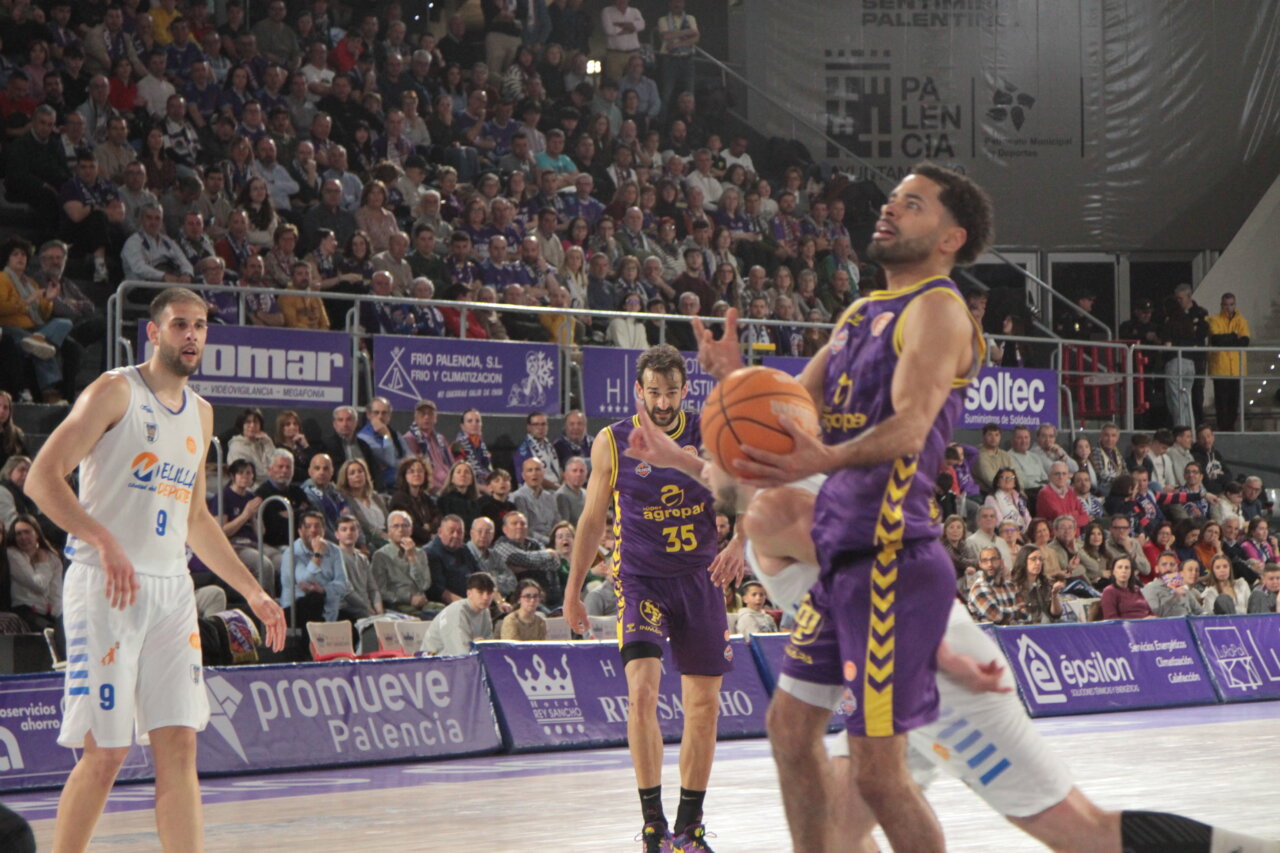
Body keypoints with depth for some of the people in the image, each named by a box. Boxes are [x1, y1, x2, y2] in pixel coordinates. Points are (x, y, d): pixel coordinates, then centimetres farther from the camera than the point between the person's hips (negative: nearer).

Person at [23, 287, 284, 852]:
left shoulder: (200, 414, 17)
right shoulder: (115, 392, -5)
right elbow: (41, 478, -12)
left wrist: (253, 592, 22)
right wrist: (105, 541, -24)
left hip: (171, 588, 6)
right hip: (106, 587, -6)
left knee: (179, 748, 0)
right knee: (105, 753, -7)